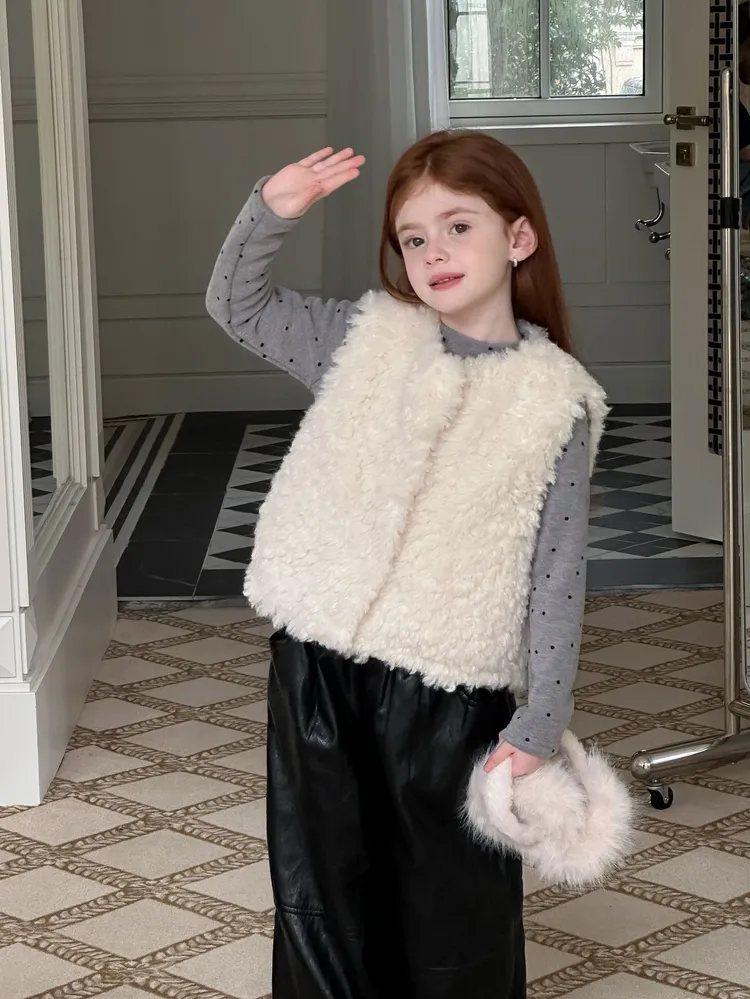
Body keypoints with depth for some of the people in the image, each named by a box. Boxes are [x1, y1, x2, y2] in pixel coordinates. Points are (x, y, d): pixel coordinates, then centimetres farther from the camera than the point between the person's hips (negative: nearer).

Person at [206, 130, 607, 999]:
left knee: (460, 913, 10)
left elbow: (557, 578, -6)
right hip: (318, 670, 3)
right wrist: (271, 212, -7)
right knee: (321, 899, 13)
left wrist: (539, 725, -10)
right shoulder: (368, 341, 3)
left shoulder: (555, 400, -5)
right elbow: (235, 307, 10)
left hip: (451, 695, -3)